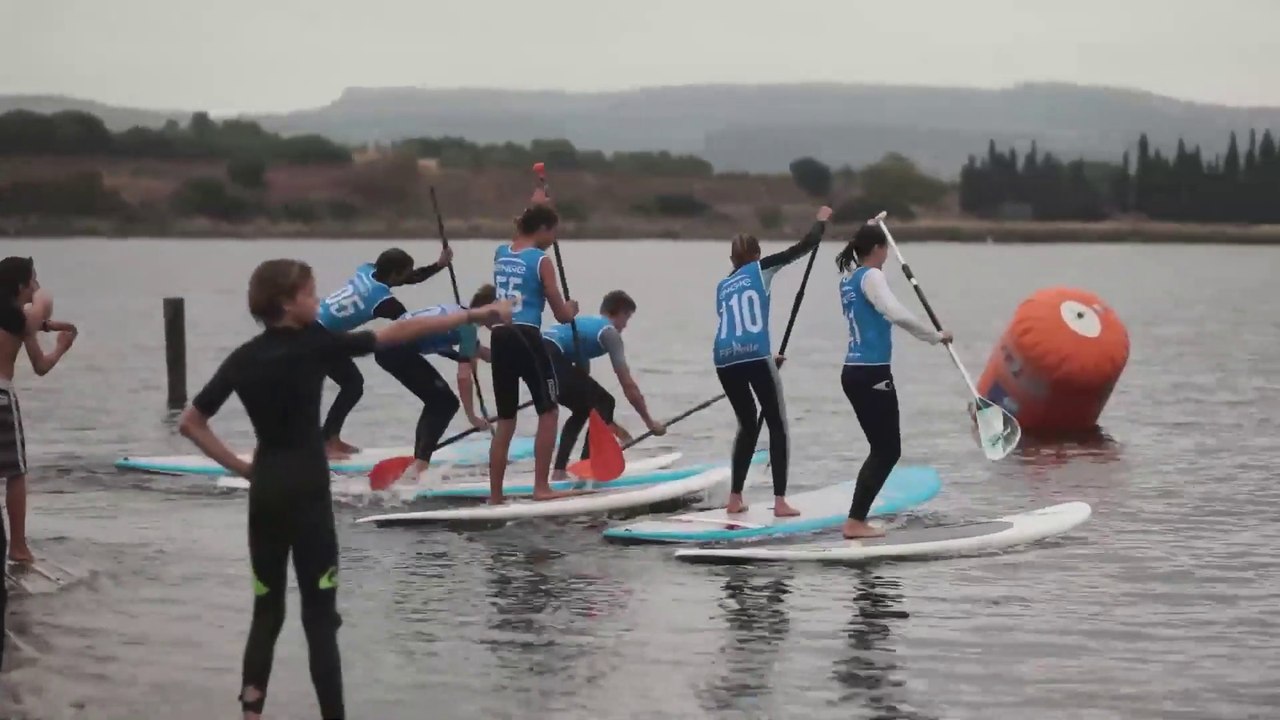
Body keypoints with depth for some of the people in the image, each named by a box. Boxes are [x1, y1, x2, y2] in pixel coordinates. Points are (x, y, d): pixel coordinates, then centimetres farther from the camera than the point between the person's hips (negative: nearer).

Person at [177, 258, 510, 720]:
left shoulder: (242, 360, 5)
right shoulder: (314, 345, -10)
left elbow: (190, 423, 7)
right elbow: (397, 333, -8)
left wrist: (240, 467, 9)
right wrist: (475, 315, -3)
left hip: (264, 490, 5)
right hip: (304, 491, -5)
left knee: (267, 610, 13)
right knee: (319, 615, -2)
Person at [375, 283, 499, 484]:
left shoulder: (459, 312, 20)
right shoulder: (468, 324, -6)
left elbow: (478, 351, 36)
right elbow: (464, 376, -8)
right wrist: (472, 417, -2)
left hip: (387, 347, 9)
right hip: (400, 349, -9)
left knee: (437, 401, 19)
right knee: (445, 402, -2)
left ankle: (418, 463, 20)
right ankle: (418, 466, -15)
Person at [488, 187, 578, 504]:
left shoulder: (500, 254, 11)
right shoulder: (541, 261, -6)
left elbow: (520, 241, 38)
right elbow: (561, 315, -2)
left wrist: (535, 206, 47)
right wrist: (571, 308, 21)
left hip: (499, 338, 6)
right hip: (526, 338, -6)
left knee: (505, 420, 13)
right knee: (548, 412, 7)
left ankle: (495, 495, 12)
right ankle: (541, 487, 2)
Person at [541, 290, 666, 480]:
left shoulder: (587, 323, 32)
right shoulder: (609, 331, 7)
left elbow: (582, 378, 37)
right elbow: (628, 385, 4)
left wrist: (608, 423, 40)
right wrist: (649, 421, 13)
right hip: (549, 359, -9)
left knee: (583, 409, 24)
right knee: (605, 402, 4)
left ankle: (559, 470, 18)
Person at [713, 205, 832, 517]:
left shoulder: (722, 286, 24)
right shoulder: (760, 269, 11)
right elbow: (803, 247, 10)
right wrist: (822, 220, 26)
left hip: (725, 359, 5)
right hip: (755, 356, -5)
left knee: (747, 425, 21)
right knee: (777, 425, 5)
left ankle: (735, 499, 18)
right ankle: (780, 501, -4)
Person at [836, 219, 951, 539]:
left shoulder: (849, 277, 13)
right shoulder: (871, 277, -12)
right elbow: (897, 314, -28)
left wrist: (869, 231, 50)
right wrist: (936, 336, -19)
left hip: (854, 373, 9)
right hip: (872, 374, -9)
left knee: (882, 449, 15)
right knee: (888, 451, -3)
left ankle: (857, 518, 12)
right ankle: (855, 521, -7)